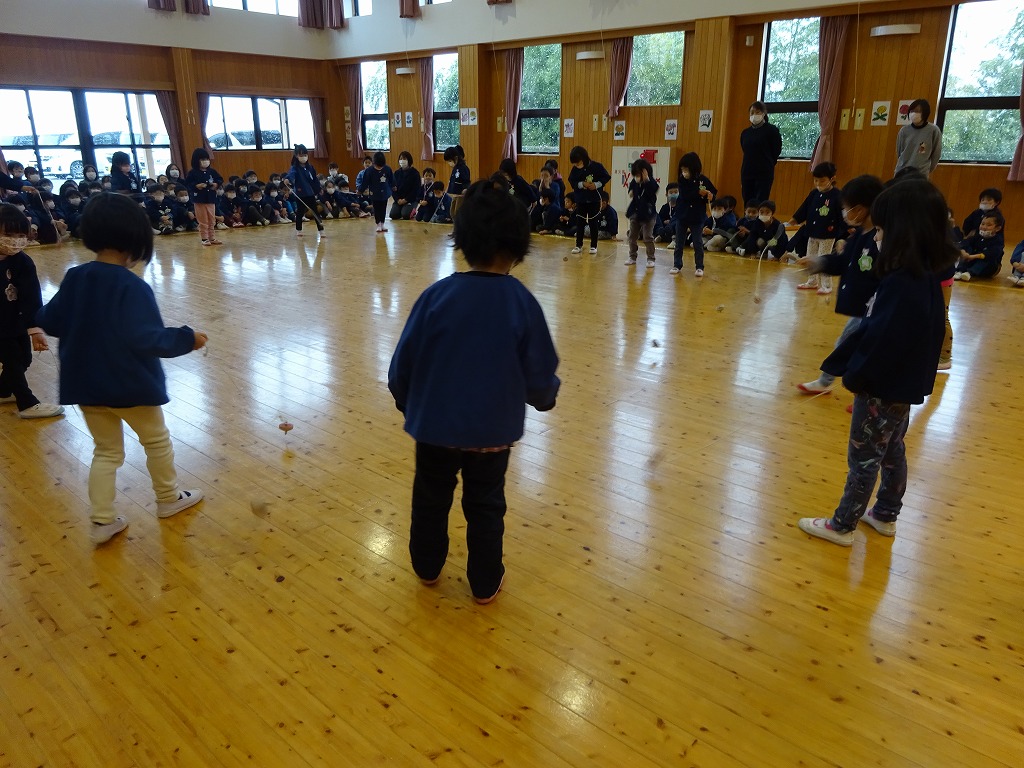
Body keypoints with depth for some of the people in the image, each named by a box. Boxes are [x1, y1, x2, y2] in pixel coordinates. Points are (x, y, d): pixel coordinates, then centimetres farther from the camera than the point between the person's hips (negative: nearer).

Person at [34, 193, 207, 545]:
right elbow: (145, 339, -27)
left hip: (86, 385, 6)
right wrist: (186, 338, -16)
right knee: (157, 441, 18)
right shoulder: (132, 286, -22)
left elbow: (50, 322, 7)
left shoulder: (74, 278, -2)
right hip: (130, 384, -6)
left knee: (106, 451, 19)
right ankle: (168, 498, 34)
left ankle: (102, 520, 19)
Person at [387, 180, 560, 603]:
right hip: (493, 430, 0)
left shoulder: (437, 295, -15)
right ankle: (485, 584, 35)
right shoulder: (522, 302, -15)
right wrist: (546, 397, 15)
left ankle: (427, 567, 44)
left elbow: (402, 366, -8)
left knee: (430, 498, 24)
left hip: (436, 424, 1)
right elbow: (539, 376, -8)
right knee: (485, 506, 19)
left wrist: (408, 404, 12)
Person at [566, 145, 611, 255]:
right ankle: (579, 245, 15)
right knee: (580, 223, 5)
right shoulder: (575, 169, -4)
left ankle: (593, 246, 12)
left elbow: (607, 177, -5)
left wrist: (596, 185, -17)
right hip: (581, 200, 2)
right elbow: (572, 182, -3)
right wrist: (582, 184, -19)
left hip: (594, 200, -2)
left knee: (593, 223, 4)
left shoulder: (596, 166, -11)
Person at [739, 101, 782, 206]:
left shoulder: (771, 130, -2)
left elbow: (777, 151, 2)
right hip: (747, 174, 5)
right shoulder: (745, 132, 11)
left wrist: (767, 166, 8)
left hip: (764, 175, -5)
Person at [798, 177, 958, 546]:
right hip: (902, 383, 9)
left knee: (864, 459, 3)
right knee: (892, 451, 21)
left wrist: (855, 375, -14)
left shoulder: (902, 284, -28)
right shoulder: (924, 276, 3)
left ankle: (842, 525, 17)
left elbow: (882, 339, -27)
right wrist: (848, 365, 8)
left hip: (883, 386, -9)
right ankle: (885, 515, 37)